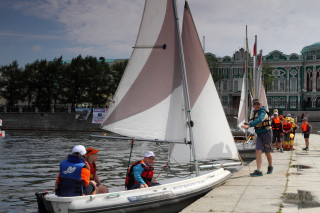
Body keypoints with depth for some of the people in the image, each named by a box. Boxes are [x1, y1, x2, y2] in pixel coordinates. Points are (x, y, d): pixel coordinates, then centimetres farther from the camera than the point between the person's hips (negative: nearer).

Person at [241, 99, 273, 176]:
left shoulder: (262, 112, -18)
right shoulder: (255, 112, 9)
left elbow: (259, 120, -37)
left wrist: (249, 125, -48)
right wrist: (249, 124, 0)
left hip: (266, 133, -7)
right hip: (259, 134, 7)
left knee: (267, 152, 9)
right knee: (258, 152, -8)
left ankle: (270, 167, 33)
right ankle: (258, 171, -13)